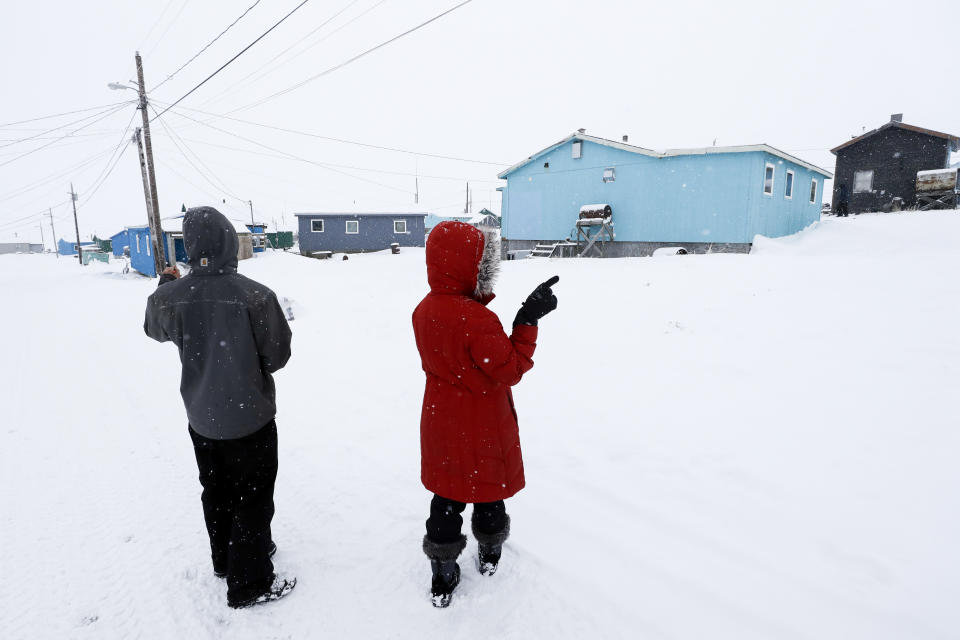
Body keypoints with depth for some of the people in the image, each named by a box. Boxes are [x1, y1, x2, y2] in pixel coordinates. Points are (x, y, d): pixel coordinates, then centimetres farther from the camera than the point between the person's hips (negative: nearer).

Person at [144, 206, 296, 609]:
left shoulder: (170, 297, -12)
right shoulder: (256, 296, -23)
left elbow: (155, 329, 12)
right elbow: (278, 356, -14)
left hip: (202, 419, 5)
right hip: (250, 417, -5)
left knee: (216, 492, 24)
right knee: (253, 499, 11)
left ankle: (225, 559, 45)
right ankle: (249, 583, 23)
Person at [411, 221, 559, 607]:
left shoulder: (423, 311, -4)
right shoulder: (476, 320, -29)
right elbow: (511, 369, -22)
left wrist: (480, 299, 3)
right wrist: (528, 319, -23)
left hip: (441, 423, 6)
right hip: (483, 427, -5)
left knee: (446, 495, 17)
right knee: (488, 487, 20)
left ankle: (443, 577, 30)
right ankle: (489, 554, 44)